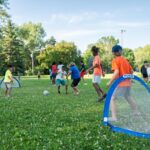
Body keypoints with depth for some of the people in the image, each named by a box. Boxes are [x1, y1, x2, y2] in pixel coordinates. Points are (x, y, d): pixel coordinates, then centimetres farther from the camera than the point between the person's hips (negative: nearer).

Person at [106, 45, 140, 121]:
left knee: (111, 98, -5)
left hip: (120, 84, -8)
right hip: (127, 83, 8)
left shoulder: (115, 60, -10)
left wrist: (110, 82, -20)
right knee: (128, 96, 29)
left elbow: (116, 72, -23)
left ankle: (114, 117, -14)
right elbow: (131, 71, 17)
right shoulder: (125, 60, 12)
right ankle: (136, 111, 42)